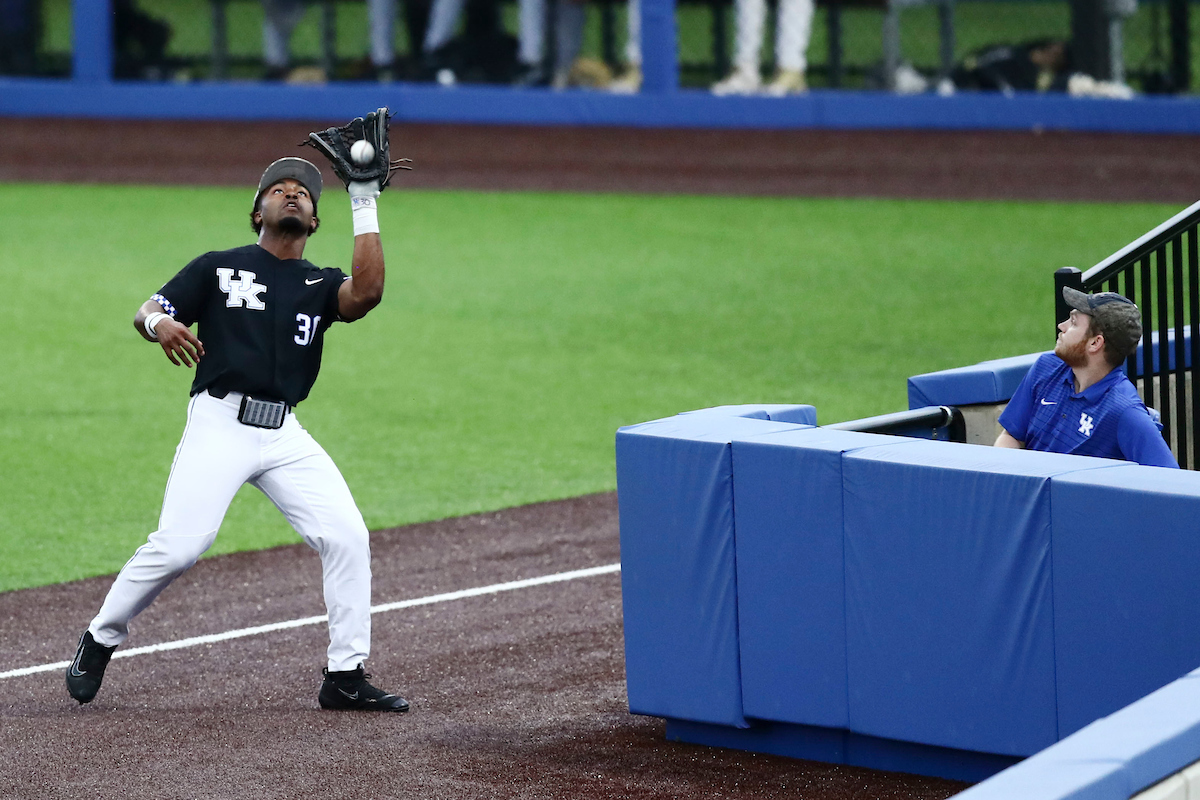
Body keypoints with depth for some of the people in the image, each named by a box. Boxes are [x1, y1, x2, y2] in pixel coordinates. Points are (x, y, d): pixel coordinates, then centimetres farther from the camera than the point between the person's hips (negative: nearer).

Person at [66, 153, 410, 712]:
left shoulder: (321, 285, 15)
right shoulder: (219, 268, 10)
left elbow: (367, 293, -8)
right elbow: (145, 312, 4)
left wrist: (365, 207, -8)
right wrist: (159, 322, -22)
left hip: (286, 435, 4)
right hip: (219, 424, -4)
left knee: (347, 537, -8)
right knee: (178, 545, -16)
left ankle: (345, 678, 0)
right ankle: (99, 641, 5)